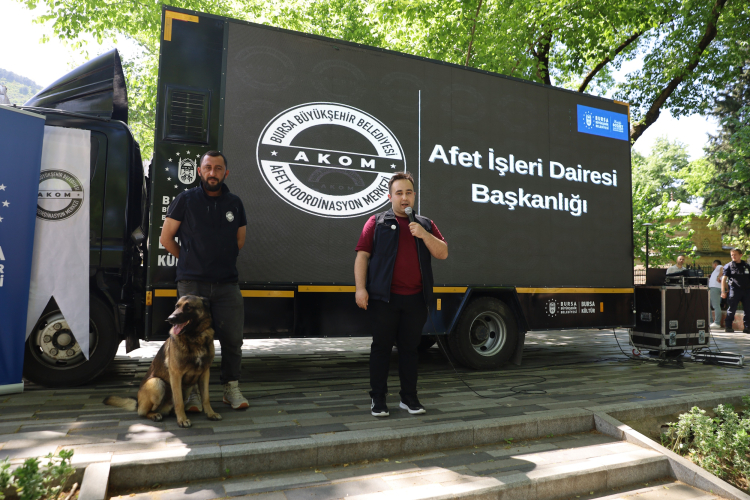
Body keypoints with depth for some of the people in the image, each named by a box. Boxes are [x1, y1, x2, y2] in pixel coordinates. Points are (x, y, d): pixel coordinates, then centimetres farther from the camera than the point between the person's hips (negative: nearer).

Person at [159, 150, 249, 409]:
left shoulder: (234, 203, 11)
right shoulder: (185, 200, 3)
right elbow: (166, 238, 8)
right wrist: (190, 261, 13)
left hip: (227, 283, 2)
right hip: (191, 282, -2)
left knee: (232, 338, 1)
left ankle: (231, 387, 16)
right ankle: (193, 391, 14)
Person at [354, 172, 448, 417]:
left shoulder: (426, 225, 16)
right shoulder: (377, 222, 6)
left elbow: (442, 253, 6)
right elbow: (362, 255, -1)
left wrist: (424, 234, -9)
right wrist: (360, 288, -11)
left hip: (416, 299, 3)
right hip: (384, 298, -3)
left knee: (410, 348, 10)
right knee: (381, 346, 4)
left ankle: (409, 397, 22)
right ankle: (378, 399, 15)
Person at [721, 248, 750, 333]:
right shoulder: (729, 266, 4)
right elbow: (724, 279, 0)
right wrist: (723, 291, -8)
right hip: (734, 290, -4)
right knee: (731, 309, -3)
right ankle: (728, 326, 4)